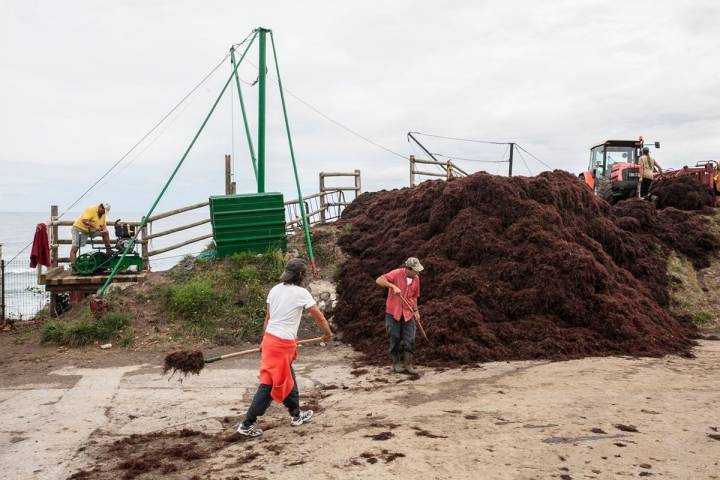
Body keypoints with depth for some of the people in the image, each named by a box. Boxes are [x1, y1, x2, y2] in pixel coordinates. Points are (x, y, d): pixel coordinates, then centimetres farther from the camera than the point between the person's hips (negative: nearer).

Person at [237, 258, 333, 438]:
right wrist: (327, 333, 13)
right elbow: (319, 317, -4)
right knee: (270, 383, 0)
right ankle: (247, 424, 4)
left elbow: (267, 318, 13)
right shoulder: (301, 293, -10)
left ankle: (296, 415, 35)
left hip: (270, 338, 8)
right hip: (283, 343, -7)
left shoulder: (275, 289, 7)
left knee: (288, 378, 21)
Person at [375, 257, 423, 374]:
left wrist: (416, 310, 11)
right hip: (393, 312, -4)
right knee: (395, 338, 5)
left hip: (408, 313, 4)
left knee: (409, 339, -1)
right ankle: (396, 363, 19)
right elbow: (379, 280, -23)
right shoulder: (397, 273, -15)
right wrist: (393, 286, -32)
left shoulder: (416, 279, 3)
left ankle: (408, 364, 5)